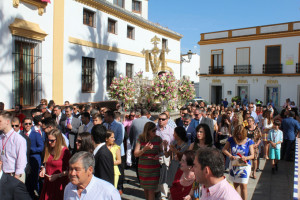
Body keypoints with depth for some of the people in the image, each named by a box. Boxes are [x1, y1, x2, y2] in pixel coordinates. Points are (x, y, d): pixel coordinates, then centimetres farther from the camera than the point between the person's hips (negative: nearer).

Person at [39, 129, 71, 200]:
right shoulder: (48, 149, 7)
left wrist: (57, 175, -16)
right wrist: (43, 169, 1)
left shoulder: (65, 151, -15)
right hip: (48, 182, 6)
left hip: (59, 184, -6)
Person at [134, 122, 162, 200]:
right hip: (143, 168, 1)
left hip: (154, 168, -1)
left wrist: (158, 155, -17)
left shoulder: (158, 139, -5)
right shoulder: (140, 139, -7)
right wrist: (144, 149, -25)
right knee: (145, 188, 16)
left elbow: (161, 151, 5)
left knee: (151, 189, -2)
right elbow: (136, 154, -9)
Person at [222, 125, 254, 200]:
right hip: (233, 165, 3)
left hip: (244, 166, -2)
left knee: (243, 186, -6)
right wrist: (230, 156, -19)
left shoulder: (249, 141, -8)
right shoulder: (232, 139, -4)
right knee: (235, 184, 17)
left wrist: (246, 158, -30)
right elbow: (224, 149, -1)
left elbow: (252, 155, -9)